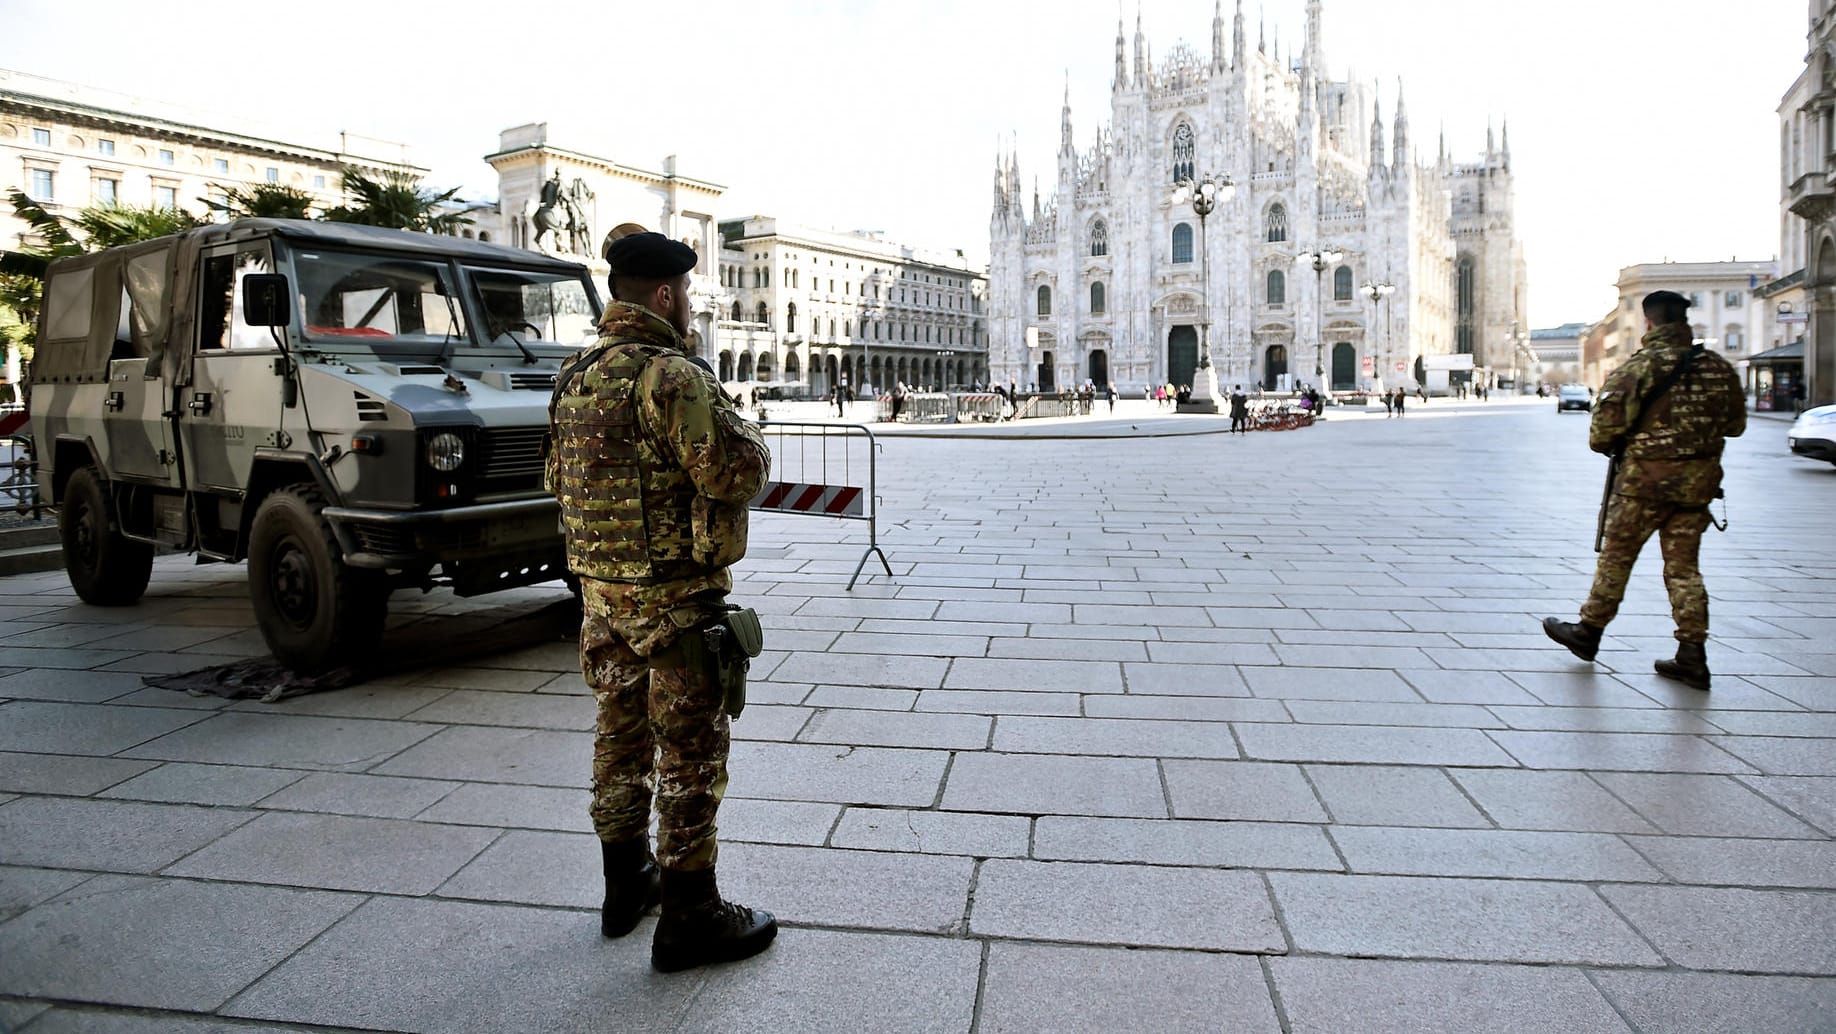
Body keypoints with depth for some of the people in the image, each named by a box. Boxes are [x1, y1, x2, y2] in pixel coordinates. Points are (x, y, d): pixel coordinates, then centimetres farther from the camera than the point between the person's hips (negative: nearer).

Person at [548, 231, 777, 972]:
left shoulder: (574, 378, 10)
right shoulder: (671, 376, -18)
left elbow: (560, 479, 20)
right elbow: (736, 471, -23)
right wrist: (747, 435, -3)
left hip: (601, 592, 9)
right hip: (674, 597, -9)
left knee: (621, 736, 18)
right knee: (691, 752, 1)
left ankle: (626, 883, 33)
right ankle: (689, 917, 10)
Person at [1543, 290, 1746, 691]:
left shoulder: (1641, 365, -10)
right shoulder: (1719, 368, 6)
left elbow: (1607, 421, -15)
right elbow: (1736, 424, 15)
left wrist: (1602, 443, 4)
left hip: (1646, 477, -5)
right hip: (1698, 481, 5)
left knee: (1616, 557, 8)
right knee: (1683, 566, 10)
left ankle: (1588, 633, 19)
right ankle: (1692, 656, 8)